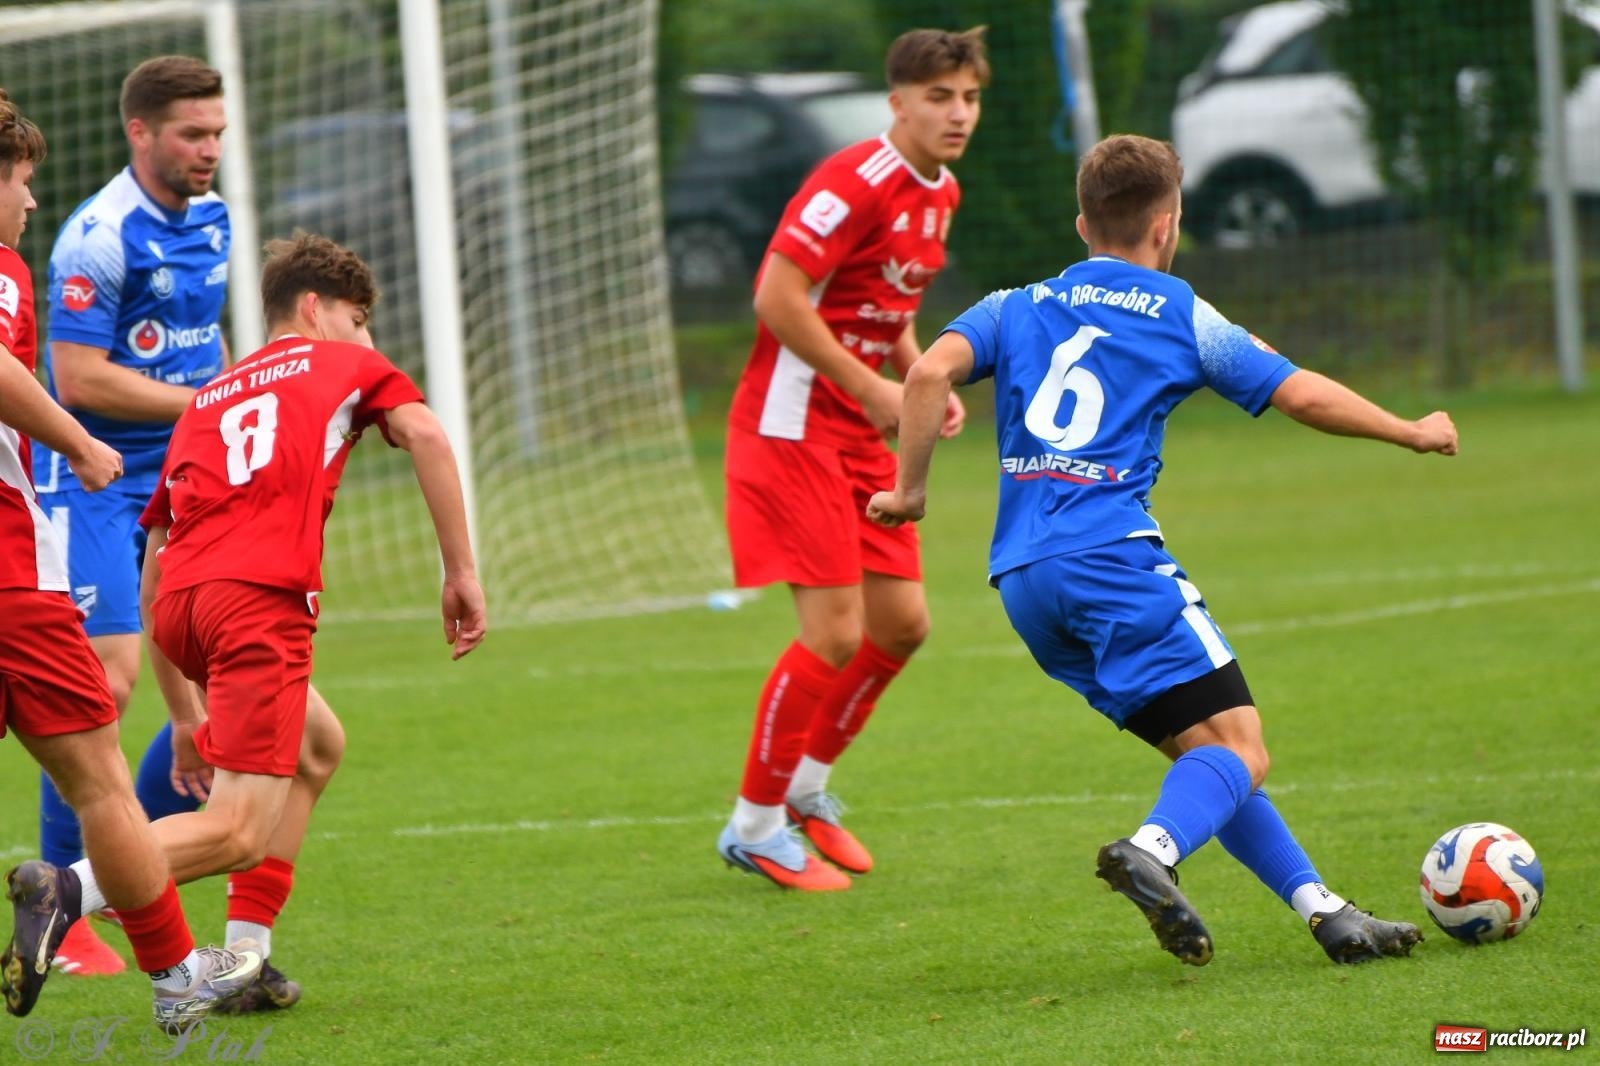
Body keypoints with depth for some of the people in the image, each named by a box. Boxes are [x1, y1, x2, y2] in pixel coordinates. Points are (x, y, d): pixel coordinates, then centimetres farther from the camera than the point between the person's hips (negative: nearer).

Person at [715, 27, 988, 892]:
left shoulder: (940, 195, 11)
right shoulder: (856, 181, -19)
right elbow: (778, 300, -24)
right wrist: (871, 388, -19)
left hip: (860, 433, 9)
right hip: (792, 424, -9)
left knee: (902, 623, 8)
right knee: (835, 632, -12)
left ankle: (807, 784, 27)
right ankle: (755, 827, 2)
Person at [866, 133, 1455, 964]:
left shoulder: (1016, 309, 19)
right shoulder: (1184, 317, 10)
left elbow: (932, 372, 1)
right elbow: (1302, 396, 9)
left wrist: (909, 490, 9)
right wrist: (1414, 434, 22)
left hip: (1020, 578, 6)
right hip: (1112, 554, -6)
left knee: (1204, 747, 13)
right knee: (1238, 748, -9)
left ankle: (1321, 910, 9)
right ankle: (1151, 849, -39)